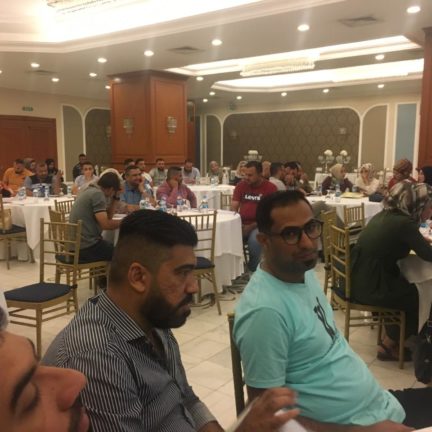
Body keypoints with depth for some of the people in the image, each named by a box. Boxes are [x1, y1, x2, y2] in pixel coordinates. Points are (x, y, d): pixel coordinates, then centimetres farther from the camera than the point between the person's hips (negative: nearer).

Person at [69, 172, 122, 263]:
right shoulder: (97, 194, -15)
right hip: (86, 247, -10)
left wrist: (116, 197, 11)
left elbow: (108, 216, 16)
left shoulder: (91, 190, 14)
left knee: (113, 247, 29)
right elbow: (105, 224, -21)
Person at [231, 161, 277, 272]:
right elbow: (233, 208, 7)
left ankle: (252, 271, -12)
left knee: (254, 240, -35)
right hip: (242, 224, 3)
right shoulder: (241, 186, 10)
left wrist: (251, 227, -15)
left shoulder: (270, 188, -2)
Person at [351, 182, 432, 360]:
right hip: (368, 287, -8)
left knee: (408, 287, 26)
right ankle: (389, 346, 24)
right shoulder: (404, 224, -20)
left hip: (358, 278, 8)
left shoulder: (385, 215, 6)